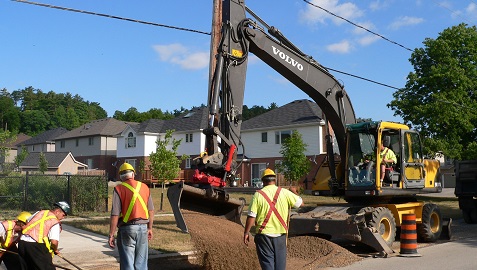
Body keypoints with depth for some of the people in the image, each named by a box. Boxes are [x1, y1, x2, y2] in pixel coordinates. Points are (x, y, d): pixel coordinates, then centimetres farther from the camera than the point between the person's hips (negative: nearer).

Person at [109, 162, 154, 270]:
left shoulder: (119, 189, -8)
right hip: (143, 228, 4)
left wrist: (111, 235, -7)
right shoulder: (144, 187, 5)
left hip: (127, 229, -4)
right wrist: (150, 228, 21)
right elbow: (151, 210, 10)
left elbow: (115, 215, -13)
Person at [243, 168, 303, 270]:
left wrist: (246, 233, -1)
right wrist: (294, 192, 26)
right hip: (280, 234, 2)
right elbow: (300, 203, 7)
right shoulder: (285, 193, -3)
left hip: (264, 234, -2)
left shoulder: (258, 195, -8)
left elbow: (251, 216, -11)